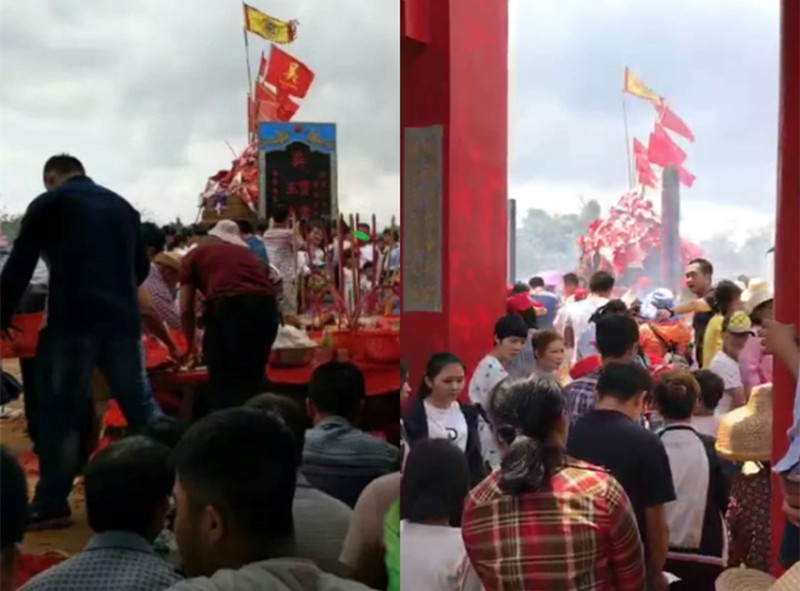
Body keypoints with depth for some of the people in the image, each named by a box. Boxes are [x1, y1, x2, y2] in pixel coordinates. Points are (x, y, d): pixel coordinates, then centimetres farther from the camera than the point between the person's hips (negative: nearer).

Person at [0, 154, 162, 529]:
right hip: (123, 318, 5)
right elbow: (141, 266, 25)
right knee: (140, 405, 12)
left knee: (60, 412, 3)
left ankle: (52, 503, 5)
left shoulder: (48, 204, 4)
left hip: (72, 320, -4)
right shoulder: (122, 206, 18)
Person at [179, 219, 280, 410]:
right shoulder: (246, 252, 35)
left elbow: (186, 309, 22)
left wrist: (191, 345, 38)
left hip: (228, 307, -4)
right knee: (253, 381, 18)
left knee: (223, 383, 7)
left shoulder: (193, 255, 23)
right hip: (266, 307, 4)